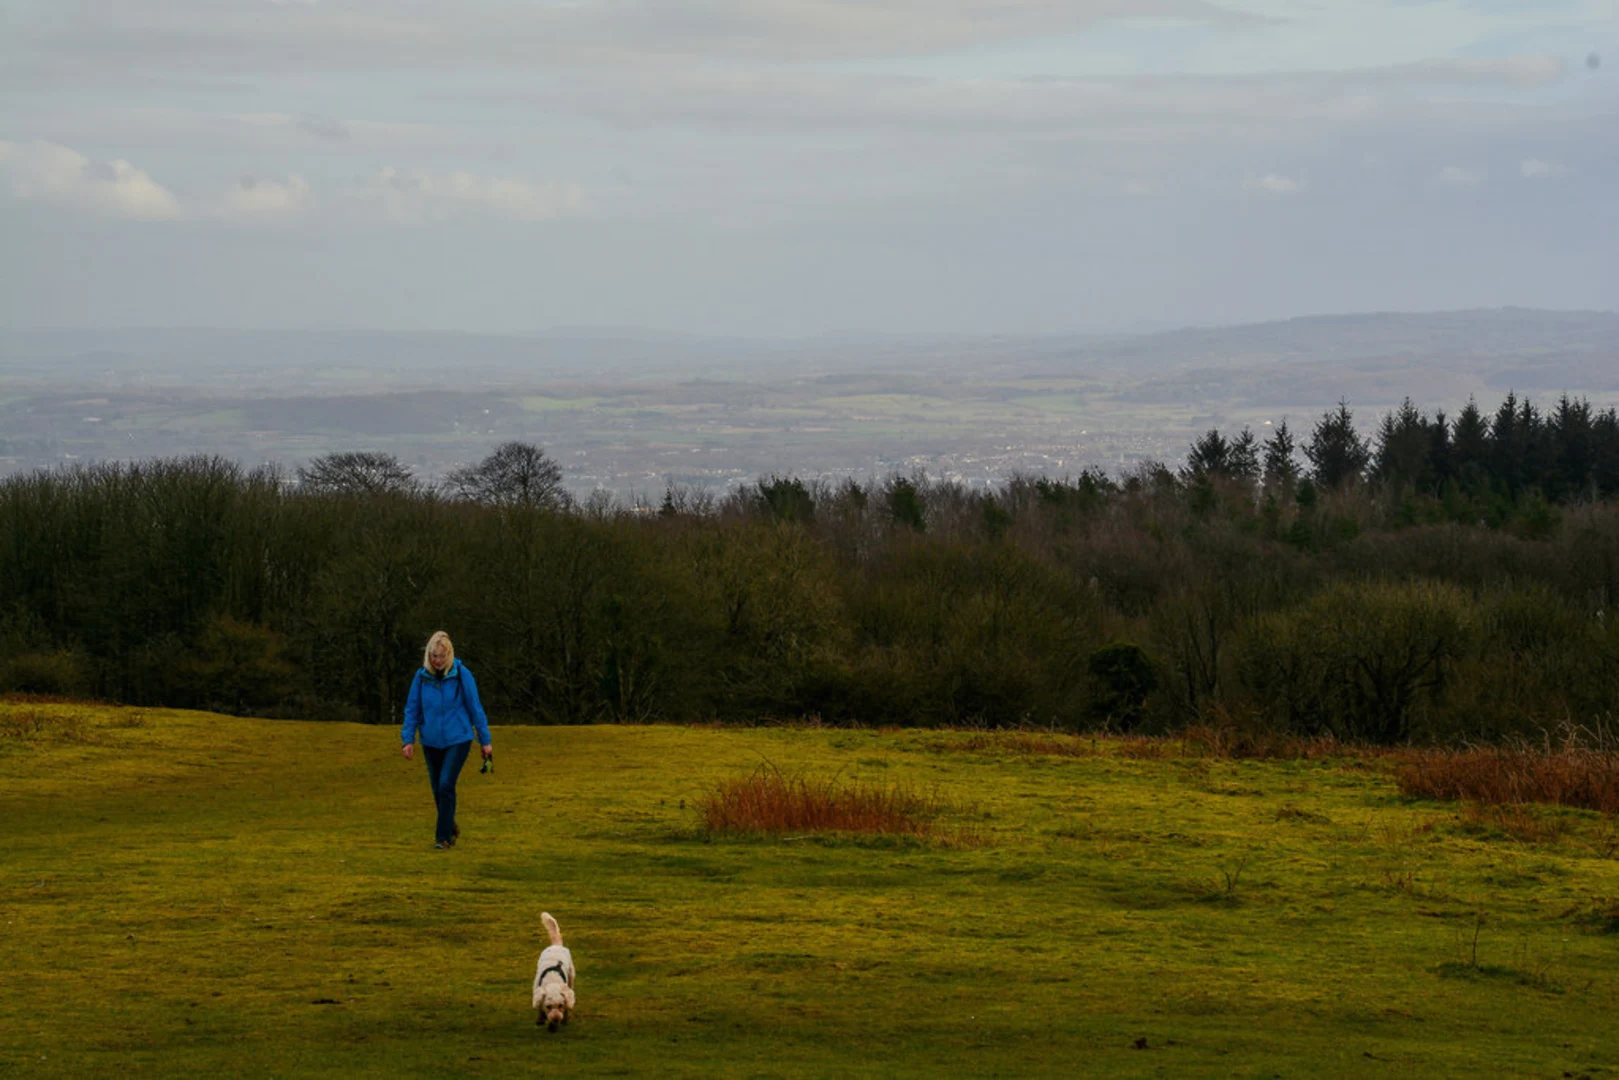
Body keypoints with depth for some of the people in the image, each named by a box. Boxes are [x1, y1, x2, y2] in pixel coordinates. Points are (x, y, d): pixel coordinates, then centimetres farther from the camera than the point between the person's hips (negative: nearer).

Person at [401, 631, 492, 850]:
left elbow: (475, 708, -4)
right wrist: (408, 739, -2)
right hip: (431, 742, 4)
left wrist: (485, 740, 0)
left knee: (446, 785, -15)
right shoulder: (421, 677, -3)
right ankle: (451, 828, 33)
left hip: (458, 740, -4)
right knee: (438, 790, 10)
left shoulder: (461, 675, -10)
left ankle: (444, 836, -8)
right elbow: (412, 709, 5)